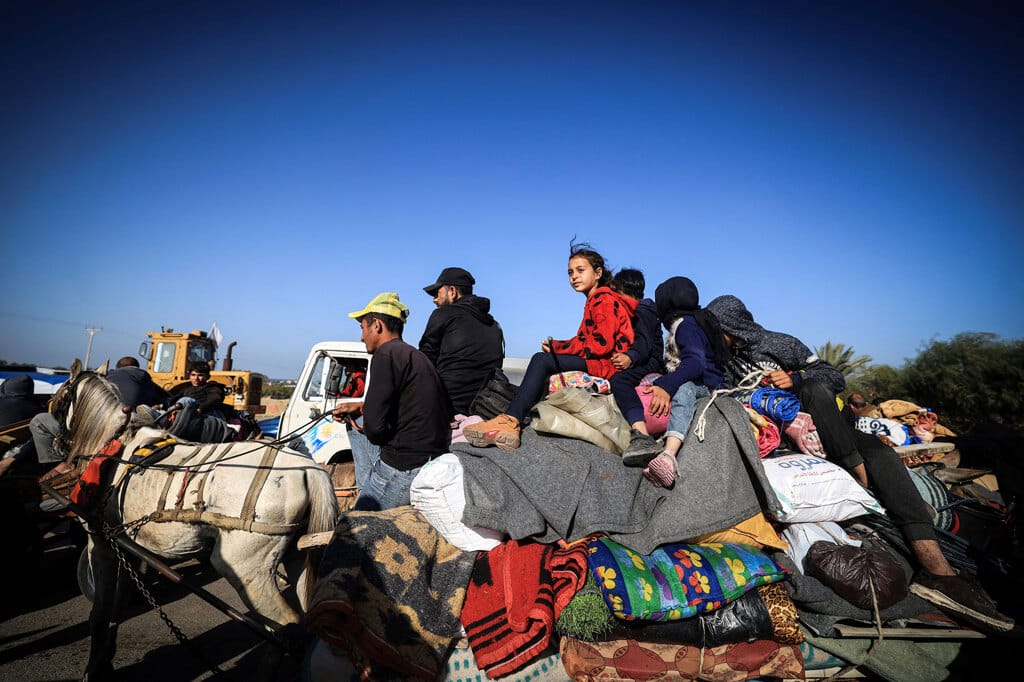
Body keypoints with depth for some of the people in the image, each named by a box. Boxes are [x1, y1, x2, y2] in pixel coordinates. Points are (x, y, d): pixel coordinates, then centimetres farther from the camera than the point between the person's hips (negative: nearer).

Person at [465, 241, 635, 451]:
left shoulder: (605, 300, -6)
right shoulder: (596, 301, 24)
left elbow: (601, 344, -17)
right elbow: (585, 340, 15)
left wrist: (557, 347, -11)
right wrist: (556, 347, -2)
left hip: (607, 364, -10)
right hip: (597, 362, 10)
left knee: (542, 360, -21)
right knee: (543, 360, 3)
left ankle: (511, 421, -30)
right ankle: (512, 420, -13)